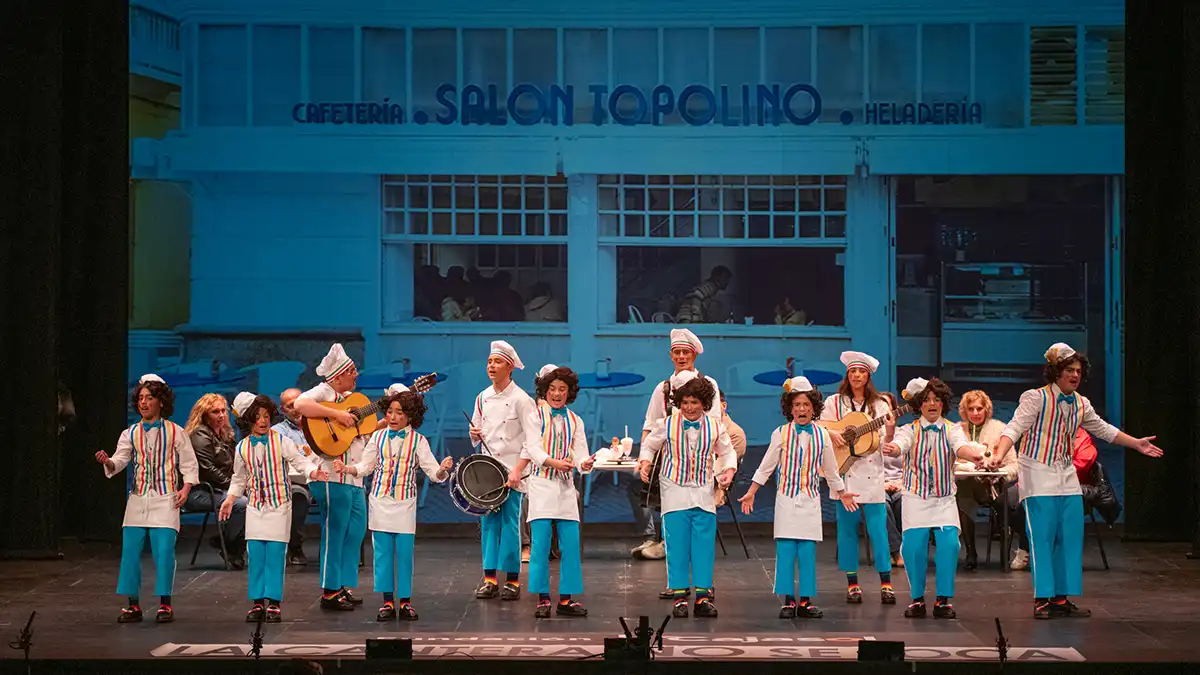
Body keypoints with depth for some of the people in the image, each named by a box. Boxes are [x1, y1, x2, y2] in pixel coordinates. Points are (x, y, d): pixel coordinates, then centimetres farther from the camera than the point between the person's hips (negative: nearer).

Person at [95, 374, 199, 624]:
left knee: (164, 551, -11)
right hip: (138, 499, 3)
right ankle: (133, 605, 6)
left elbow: (189, 464, 5)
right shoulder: (130, 434, 10)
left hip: (165, 499, -3)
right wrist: (107, 462, -25)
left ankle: (165, 604, -1)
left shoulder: (175, 432, 4)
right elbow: (120, 460, -3)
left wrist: (185, 488, -10)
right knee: (130, 551, -2)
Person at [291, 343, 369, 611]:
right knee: (335, 533, -6)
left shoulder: (351, 398, 20)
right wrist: (336, 414, -27)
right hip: (331, 476, -9)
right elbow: (300, 404, -28)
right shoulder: (324, 392, -7)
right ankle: (330, 592, 0)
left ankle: (344, 587, 20)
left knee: (355, 533, 11)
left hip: (354, 476, 9)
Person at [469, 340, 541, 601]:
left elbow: (532, 440, -12)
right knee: (489, 523, 4)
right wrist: (474, 435, -3)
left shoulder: (521, 399, -7)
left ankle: (513, 580, 1)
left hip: (513, 471, -5)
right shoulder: (483, 398, 10)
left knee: (510, 523, -5)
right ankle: (490, 578, 7)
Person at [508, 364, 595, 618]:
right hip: (542, 485, -3)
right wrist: (554, 462, -24)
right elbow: (533, 449, -7)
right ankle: (542, 599, -1)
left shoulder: (575, 421, 12)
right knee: (541, 544, -7)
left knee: (571, 545, -1)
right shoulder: (537, 417, 4)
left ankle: (566, 598, 6)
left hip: (566, 488, 3)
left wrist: (585, 464, -20)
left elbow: (579, 453, 3)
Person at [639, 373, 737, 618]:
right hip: (675, 491, -1)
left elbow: (727, 452, 15)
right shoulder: (668, 425, -2)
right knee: (677, 544, -3)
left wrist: (729, 470, -3)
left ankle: (703, 595, 5)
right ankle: (679, 595, 3)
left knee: (704, 544, -1)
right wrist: (645, 462, -5)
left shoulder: (714, 427, 2)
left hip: (703, 493, 1)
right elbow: (649, 445, 13)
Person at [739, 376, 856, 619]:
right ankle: (788, 601, 1)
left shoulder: (822, 435, 5)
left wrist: (842, 493, 23)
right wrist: (751, 493, 1)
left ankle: (806, 601, 5)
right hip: (786, 497, -1)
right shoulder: (781, 434, 0)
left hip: (810, 500, 1)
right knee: (785, 551, -5)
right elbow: (766, 467, 4)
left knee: (808, 551, -1)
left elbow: (830, 470, 17)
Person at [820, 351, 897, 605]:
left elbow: (886, 443, 4)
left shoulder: (879, 406, 8)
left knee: (878, 527, -5)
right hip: (843, 472, 0)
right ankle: (852, 584, 10)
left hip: (871, 472, 0)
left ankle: (886, 584, -1)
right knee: (848, 527, 2)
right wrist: (832, 434, -11)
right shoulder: (834, 403, 7)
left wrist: (890, 431, -16)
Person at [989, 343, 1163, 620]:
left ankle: (1062, 598, 10)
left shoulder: (1081, 404, 11)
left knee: (1070, 538, 4)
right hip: (1038, 475, -7)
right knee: (1042, 538, -8)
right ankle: (1043, 600, -5)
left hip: (1066, 477, 7)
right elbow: (1015, 428, -20)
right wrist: (999, 455, -36)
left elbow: (1103, 430, 26)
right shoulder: (1036, 398, -10)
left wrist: (1136, 444, 27)